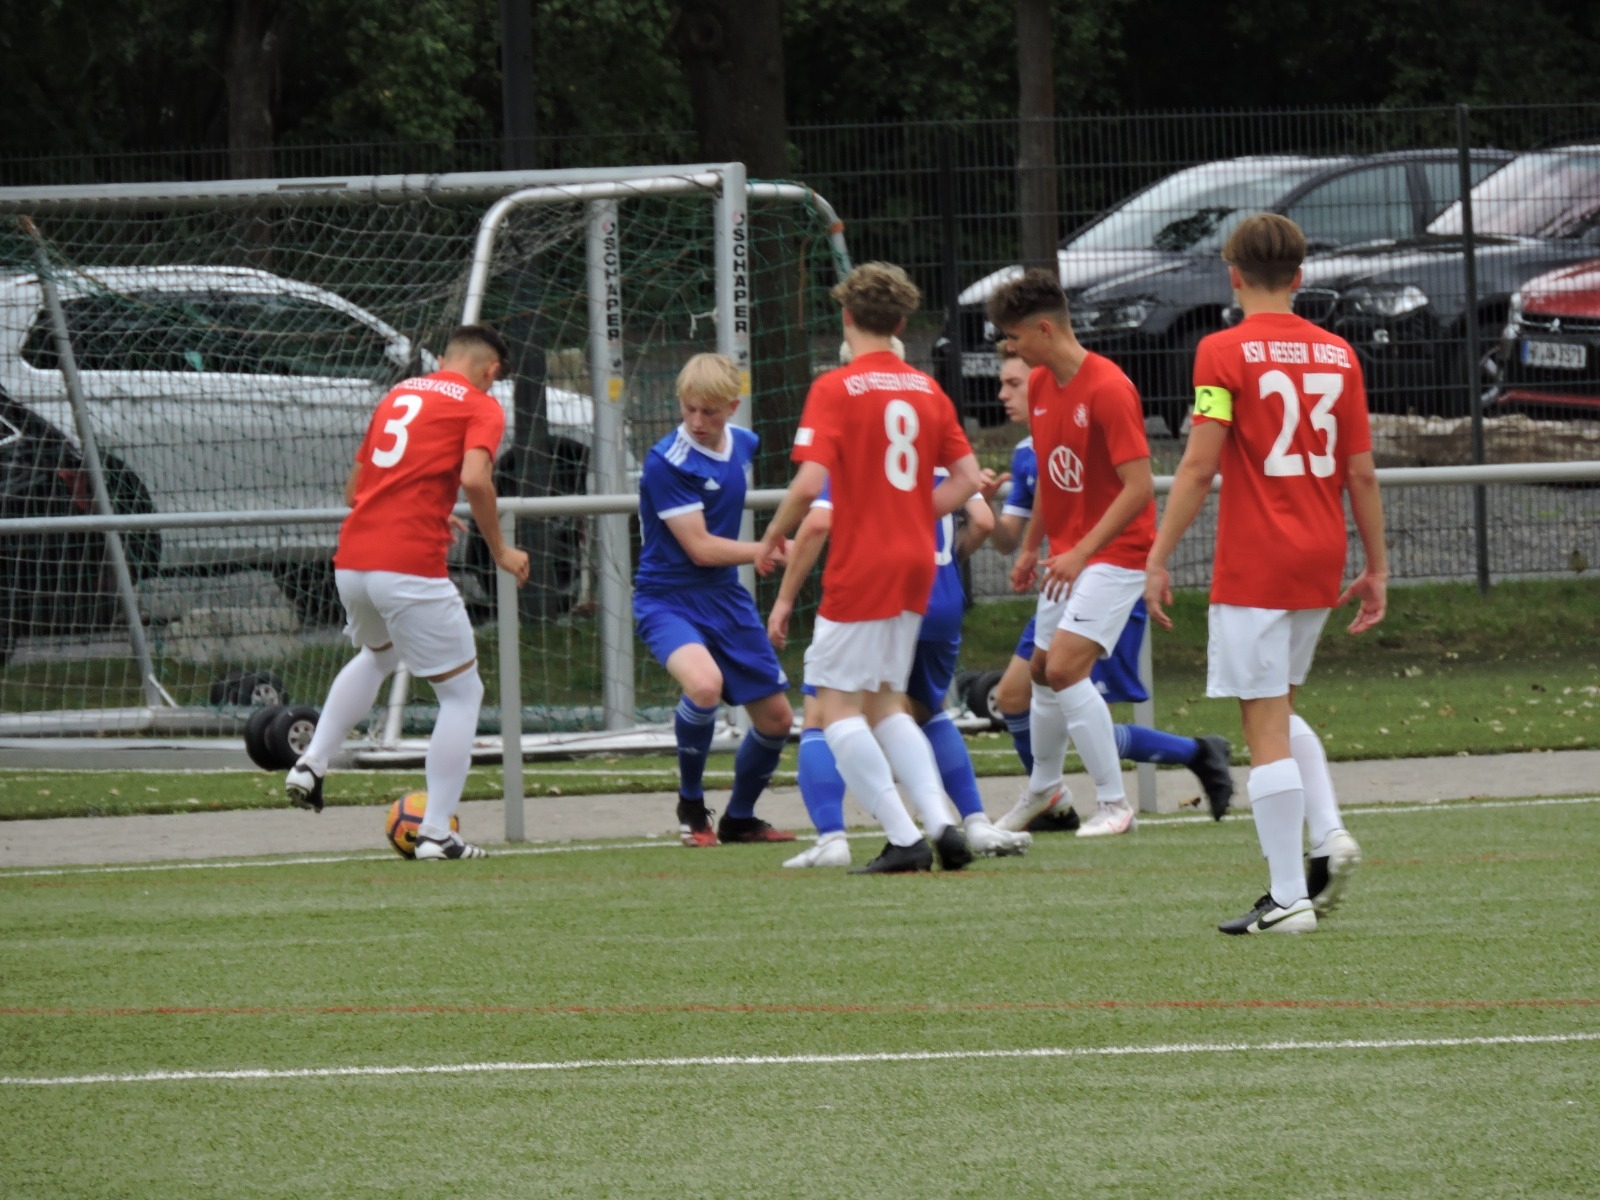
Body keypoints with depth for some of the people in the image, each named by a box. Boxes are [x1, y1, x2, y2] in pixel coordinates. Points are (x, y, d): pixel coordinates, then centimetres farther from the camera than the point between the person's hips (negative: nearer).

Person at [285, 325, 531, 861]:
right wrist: (499, 551, -4)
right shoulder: (481, 407, 1)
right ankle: (436, 833, 3)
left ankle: (312, 762, 22)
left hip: (351, 560, 7)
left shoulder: (398, 395, 21)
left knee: (378, 654, 37)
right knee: (462, 693, 8)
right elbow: (475, 478, -17)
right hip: (409, 569, -7)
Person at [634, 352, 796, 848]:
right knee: (704, 683, -34)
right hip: (668, 598, -7)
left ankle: (739, 819, 32)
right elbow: (700, 548, -19)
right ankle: (691, 804, -10)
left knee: (776, 718, 9)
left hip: (727, 601, 7)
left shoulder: (742, 444, 3)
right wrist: (771, 551, -14)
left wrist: (758, 553, 22)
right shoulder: (667, 462, -19)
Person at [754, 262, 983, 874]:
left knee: (836, 704, 0)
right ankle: (941, 822, 2)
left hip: (859, 566, -7)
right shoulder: (926, 390, 8)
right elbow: (968, 478, 9)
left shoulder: (835, 389, -10)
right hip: (915, 565, 7)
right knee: (886, 704, 17)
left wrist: (772, 537, -2)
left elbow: (809, 482, -19)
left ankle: (904, 840, -9)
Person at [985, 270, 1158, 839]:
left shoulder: (1108, 390, -20)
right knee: (1043, 672, 16)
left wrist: (1081, 552, -25)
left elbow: (1139, 486, -23)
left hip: (1114, 552, -8)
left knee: (1066, 667, -19)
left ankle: (1114, 804, -11)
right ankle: (1043, 787, 38)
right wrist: (1030, 547, 17)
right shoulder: (1039, 385, 7)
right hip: (1066, 554, 8)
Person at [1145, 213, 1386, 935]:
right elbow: (1361, 473, 8)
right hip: (1320, 563, 6)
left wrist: (1158, 560, -8)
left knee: (1264, 725, -4)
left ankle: (1288, 897, -5)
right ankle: (1330, 834, 3)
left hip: (1253, 568, -6)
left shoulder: (1224, 353, -8)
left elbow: (1199, 468, -13)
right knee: (1278, 709, 22)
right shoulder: (1336, 355, 7)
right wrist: (1376, 569, 15)